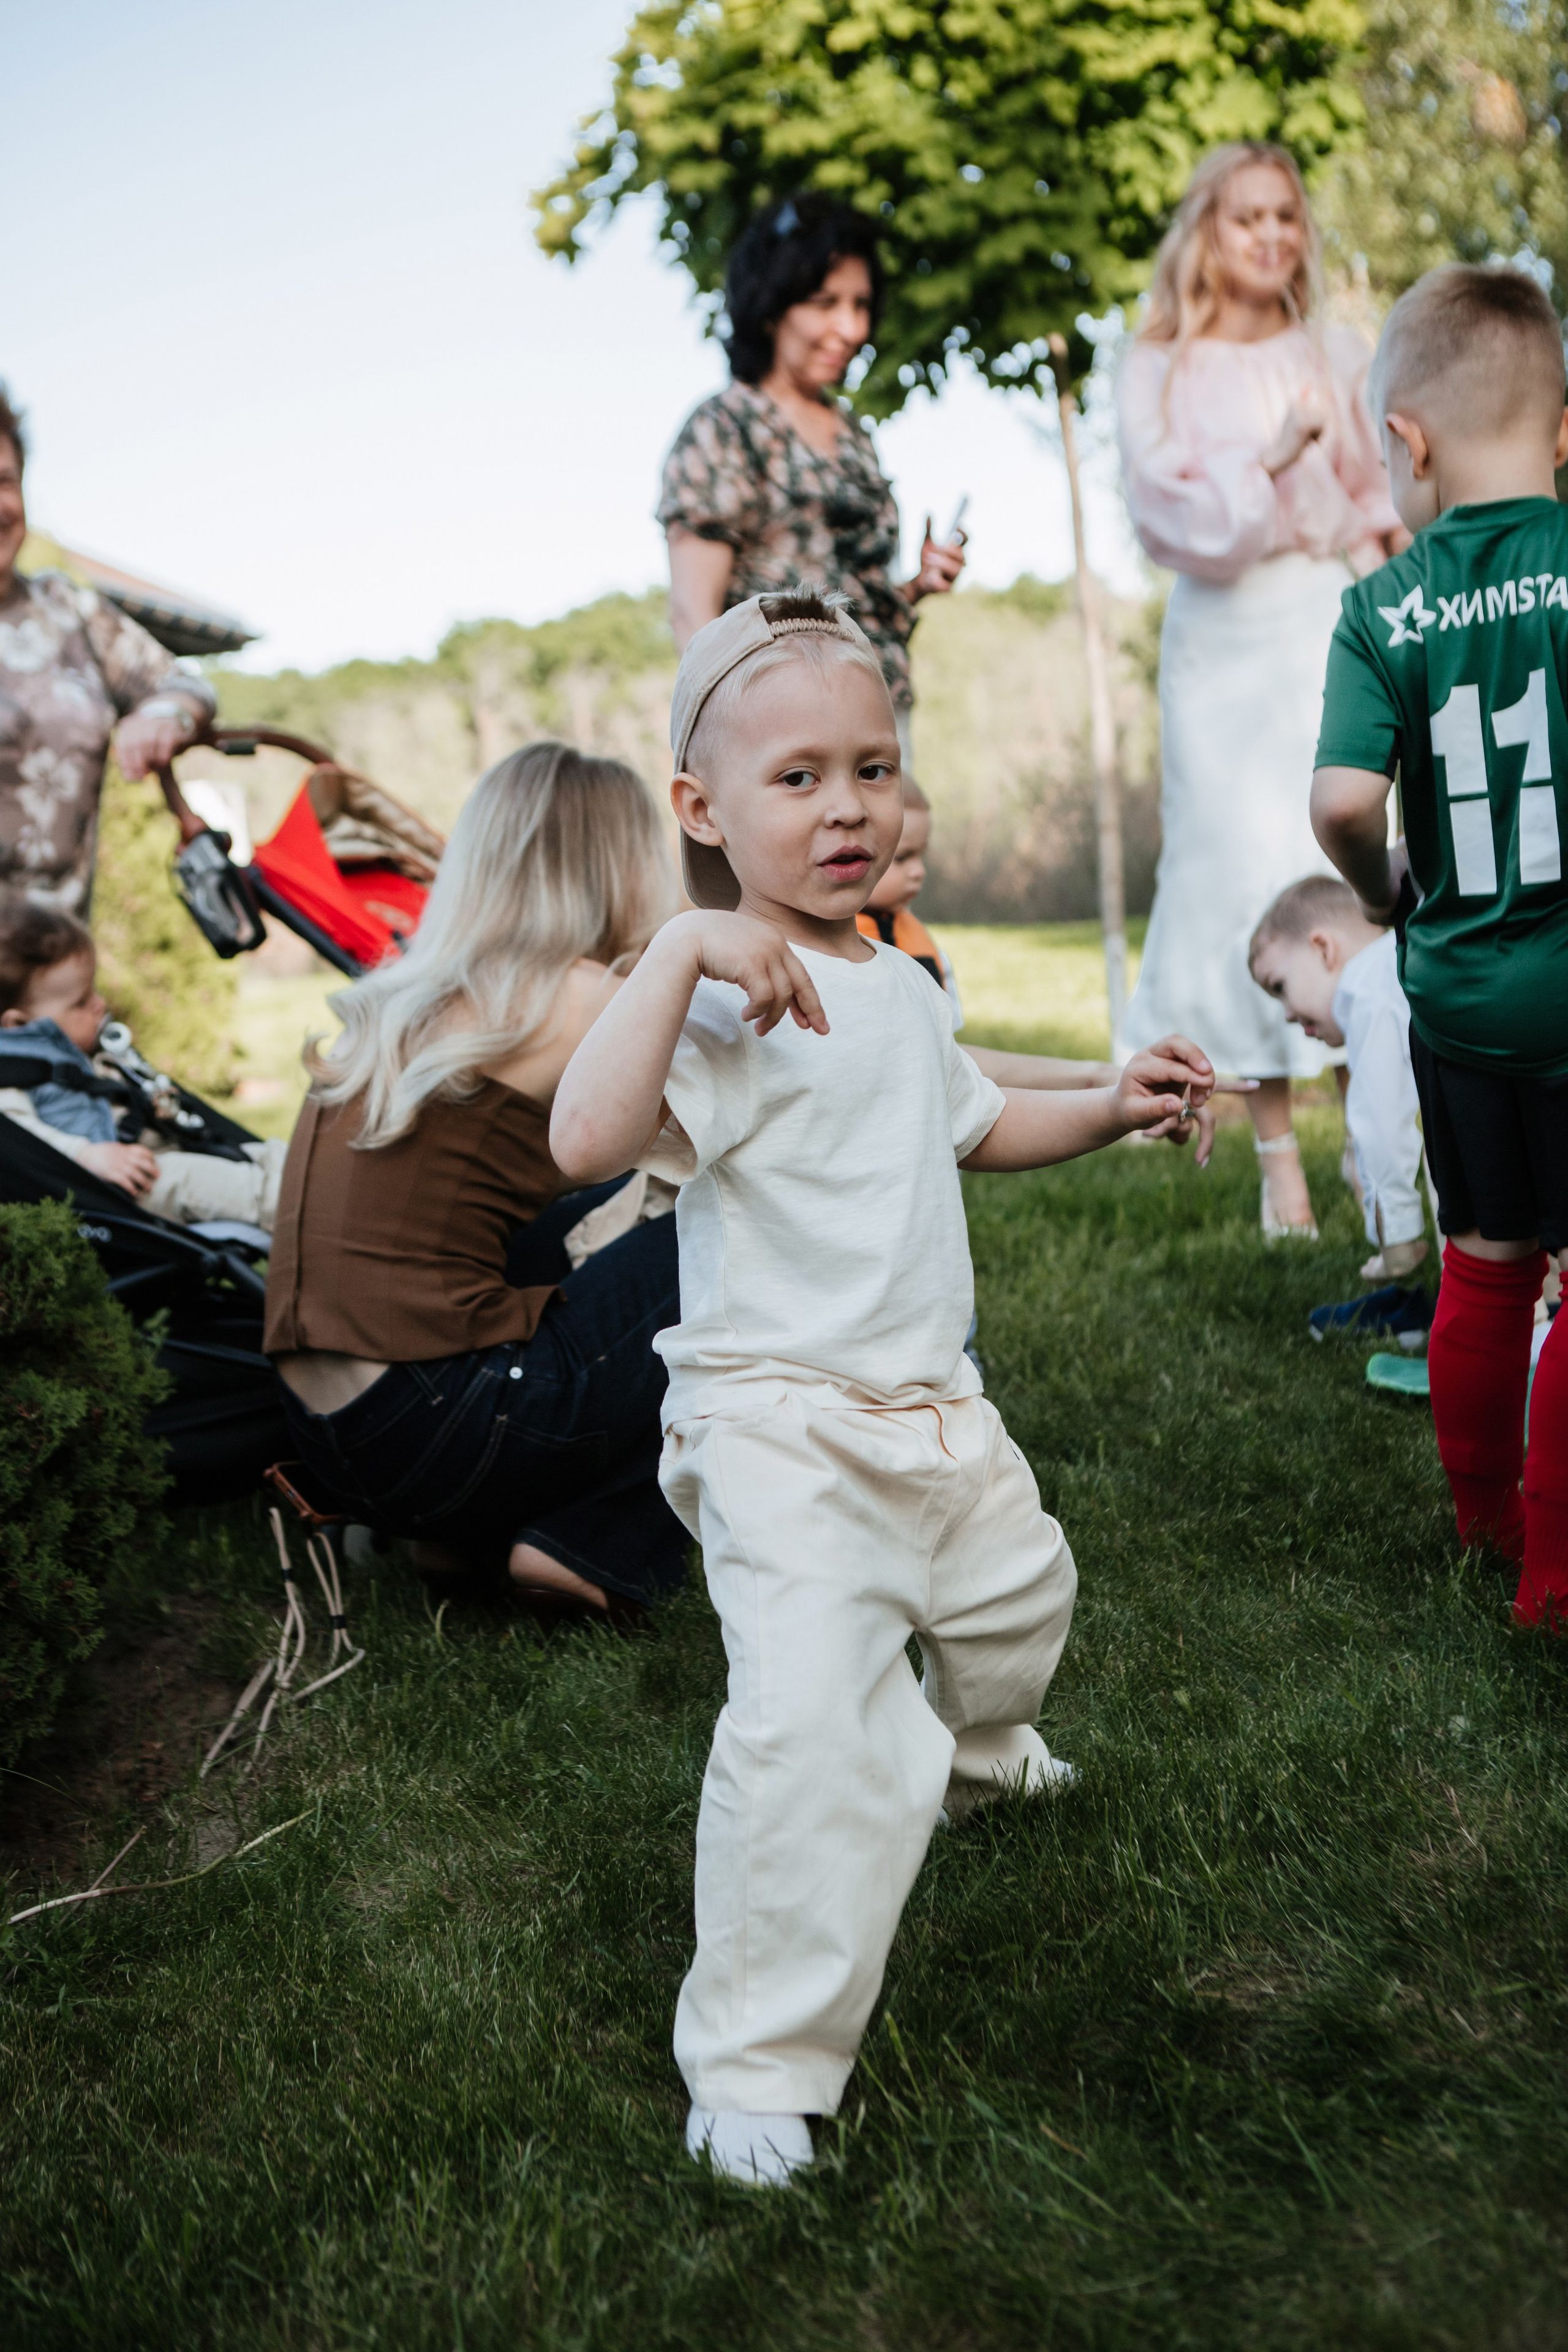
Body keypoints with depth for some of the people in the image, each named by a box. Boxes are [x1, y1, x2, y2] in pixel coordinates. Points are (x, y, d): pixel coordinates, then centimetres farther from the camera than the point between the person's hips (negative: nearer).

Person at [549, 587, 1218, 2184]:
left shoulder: (896, 988, 8)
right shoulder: (727, 996, -21)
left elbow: (970, 1126, 26)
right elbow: (588, 1138, -38)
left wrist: (1109, 1109, 11)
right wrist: (683, 948, -41)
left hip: (931, 1405, 9)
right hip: (779, 1426, -9)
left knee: (1018, 1585, 30)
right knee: (817, 1729, -21)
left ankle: (978, 1746, 65)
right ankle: (755, 2064, -2)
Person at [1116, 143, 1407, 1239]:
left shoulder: (1338, 354, 13)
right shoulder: (1158, 372, 7)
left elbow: (1386, 484, 20)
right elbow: (1172, 515, -4)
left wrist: (1380, 538, 0)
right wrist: (1270, 461, -17)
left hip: (1336, 627, 1)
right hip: (1225, 644, -1)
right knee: (1251, 877, -5)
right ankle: (1278, 1152, 0)